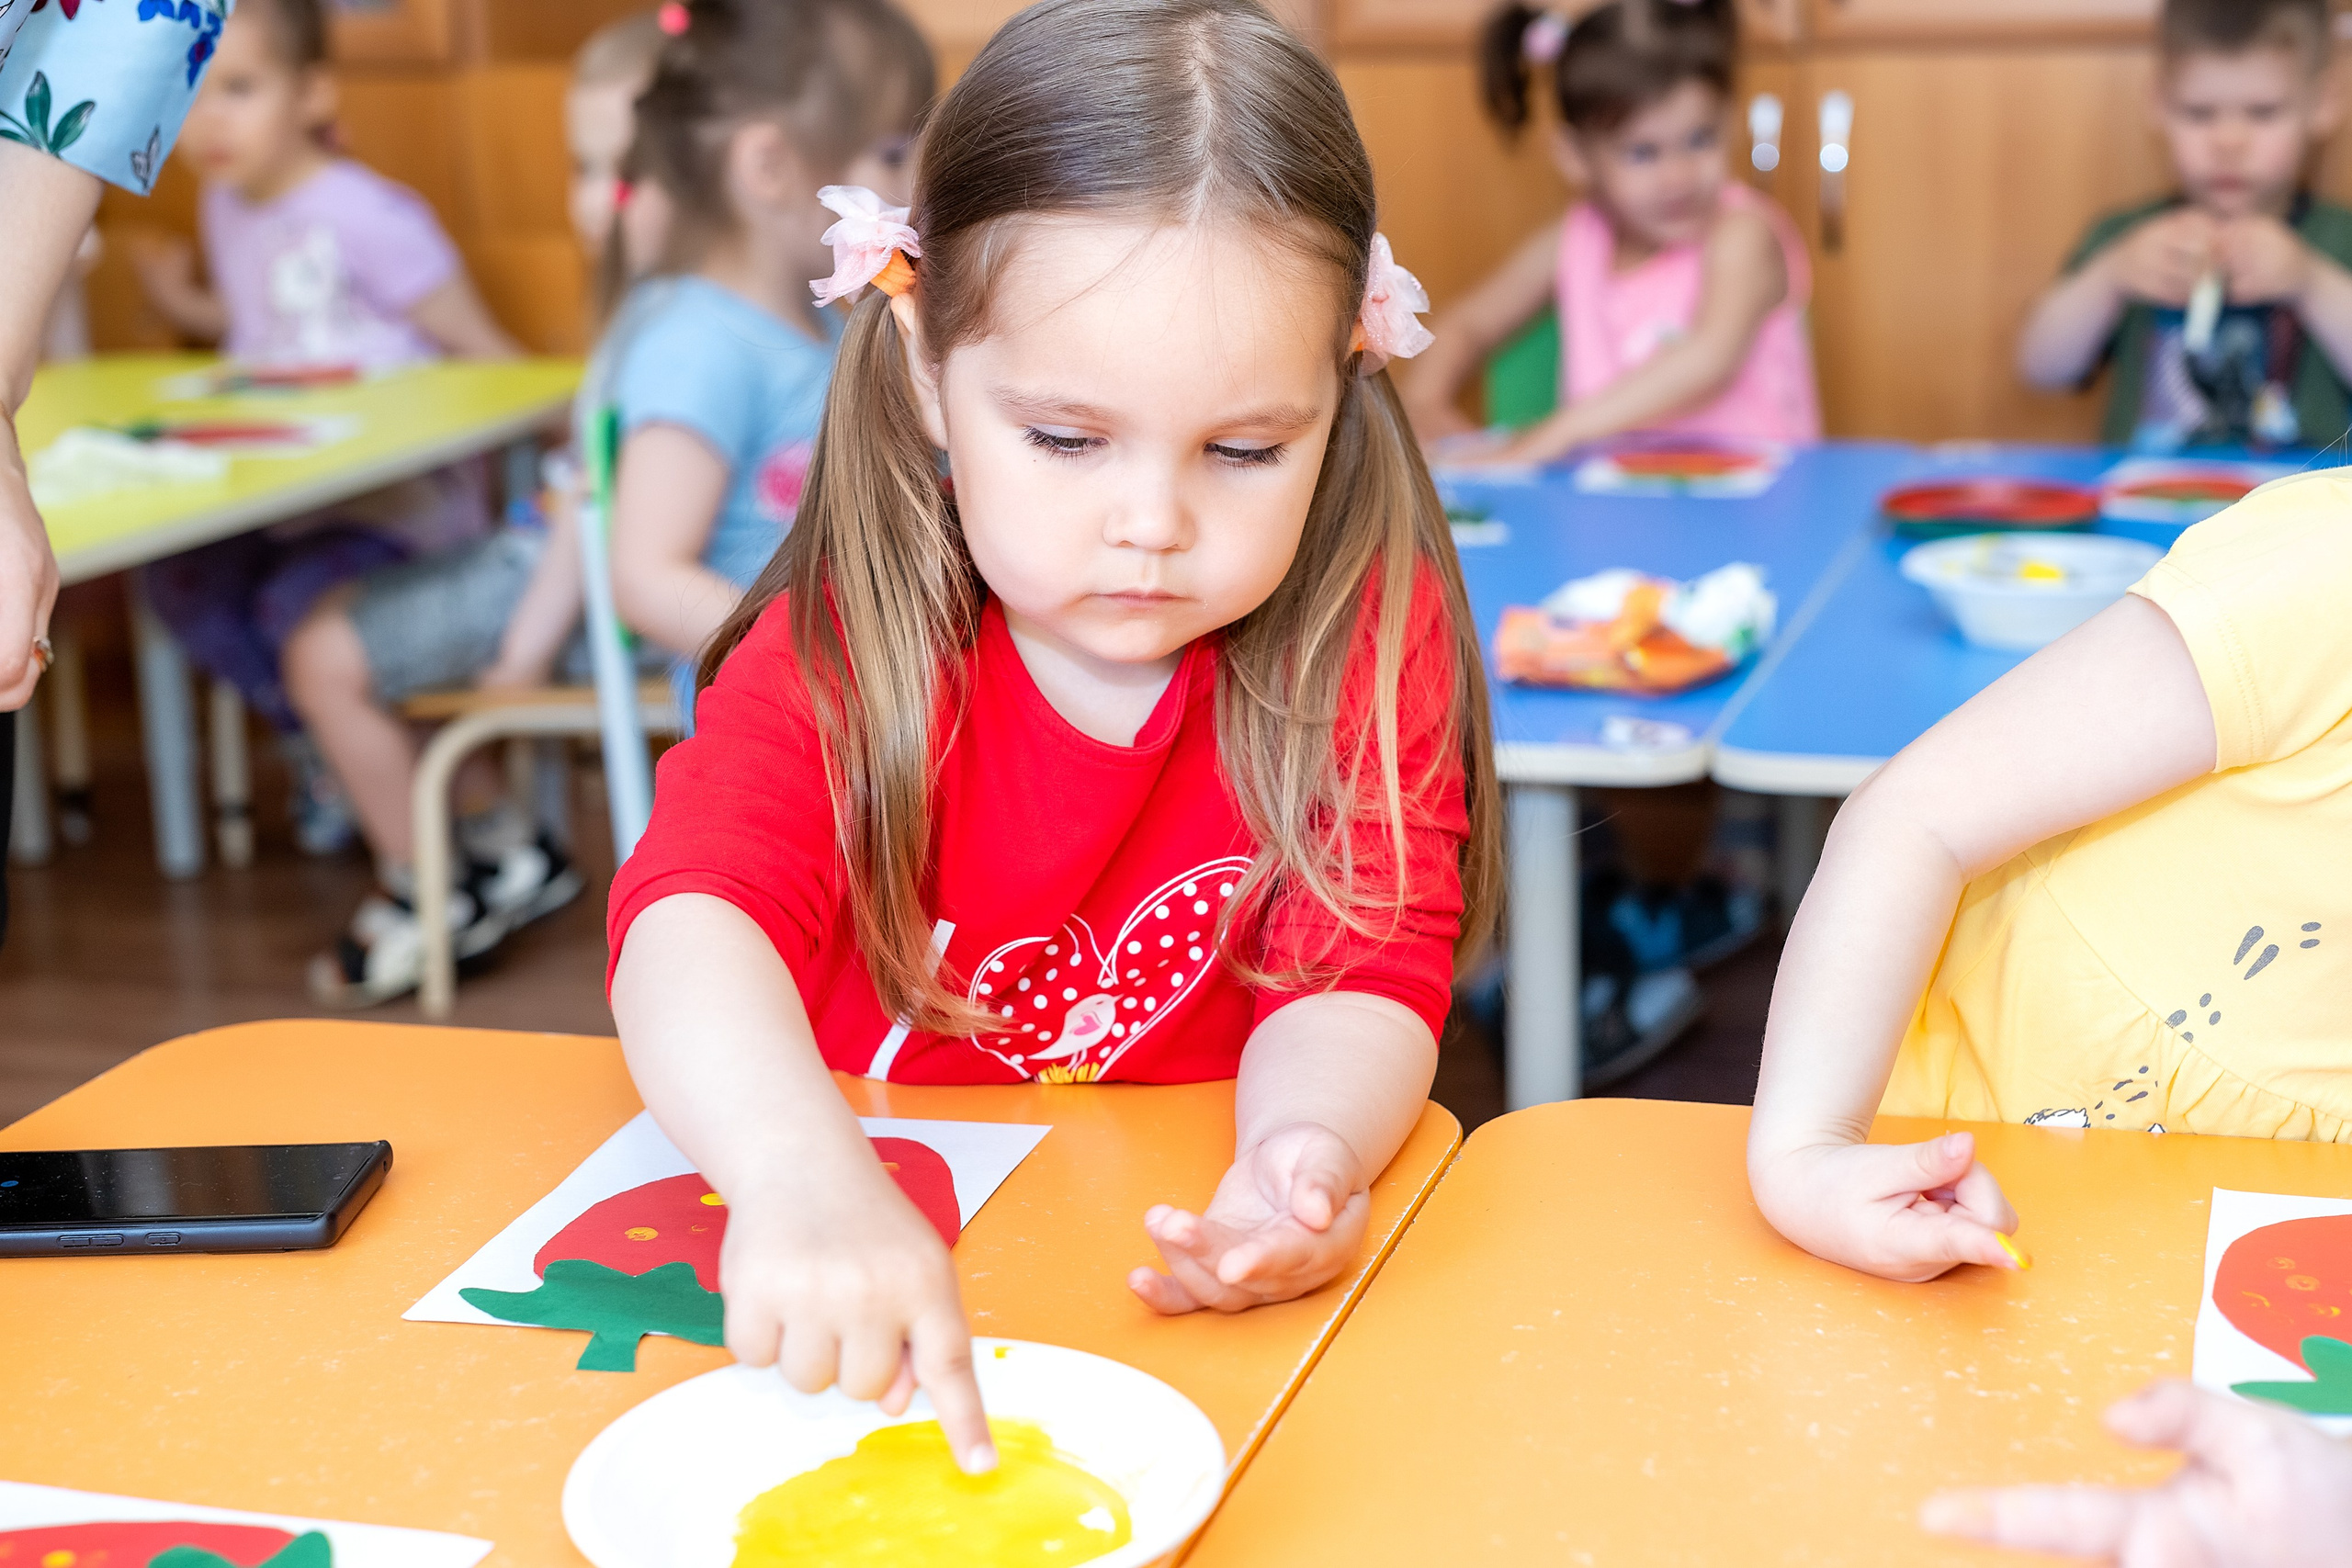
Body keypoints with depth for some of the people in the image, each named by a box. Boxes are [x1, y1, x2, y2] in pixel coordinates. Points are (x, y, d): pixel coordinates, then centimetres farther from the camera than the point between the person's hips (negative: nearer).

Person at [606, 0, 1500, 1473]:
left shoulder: (1370, 634, -4)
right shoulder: (840, 646, -8)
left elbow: (1356, 975, -9)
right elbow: (692, 919, -24)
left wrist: (1302, 1150, -32)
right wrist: (803, 1171, -44)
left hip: (1204, 1303, 2)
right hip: (868, 1292, -1)